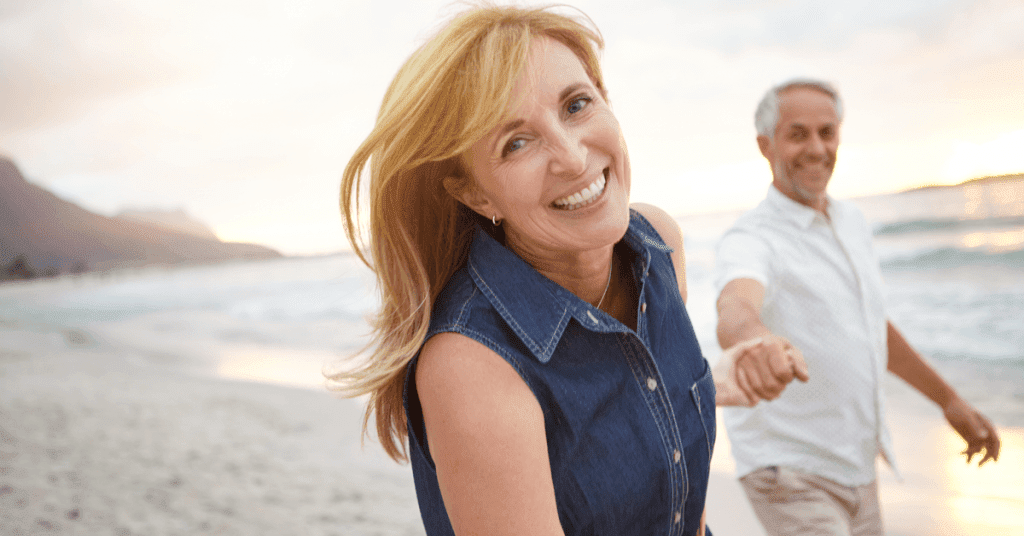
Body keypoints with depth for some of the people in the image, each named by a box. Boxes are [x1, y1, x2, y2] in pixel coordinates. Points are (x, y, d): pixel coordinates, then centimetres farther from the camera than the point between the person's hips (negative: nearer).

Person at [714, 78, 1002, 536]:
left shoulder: (851, 222, 8)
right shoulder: (750, 240, -18)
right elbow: (735, 309, -41)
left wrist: (947, 398, 25)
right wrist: (753, 337, -65)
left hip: (855, 468, 7)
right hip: (791, 474, -7)